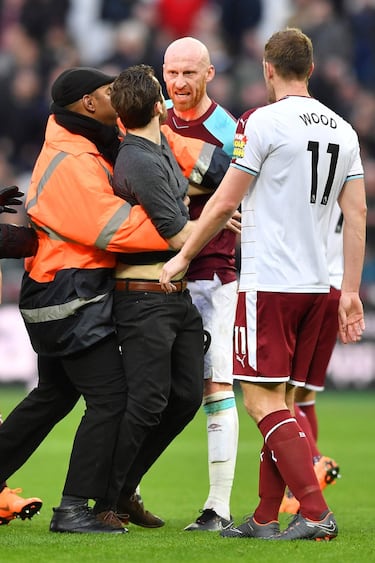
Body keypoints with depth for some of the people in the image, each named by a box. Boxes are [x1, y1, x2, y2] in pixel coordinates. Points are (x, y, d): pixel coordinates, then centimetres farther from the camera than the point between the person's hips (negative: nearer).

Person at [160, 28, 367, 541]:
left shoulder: (263, 122, -8)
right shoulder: (343, 130, 11)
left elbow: (224, 203, -5)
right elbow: (357, 215, 9)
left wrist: (183, 256, 7)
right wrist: (351, 292, 12)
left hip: (269, 282, -7)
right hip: (317, 285, 7)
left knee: (262, 401, -6)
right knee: (282, 401, 12)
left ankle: (316, 512, -16)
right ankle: (265, 518, 13)